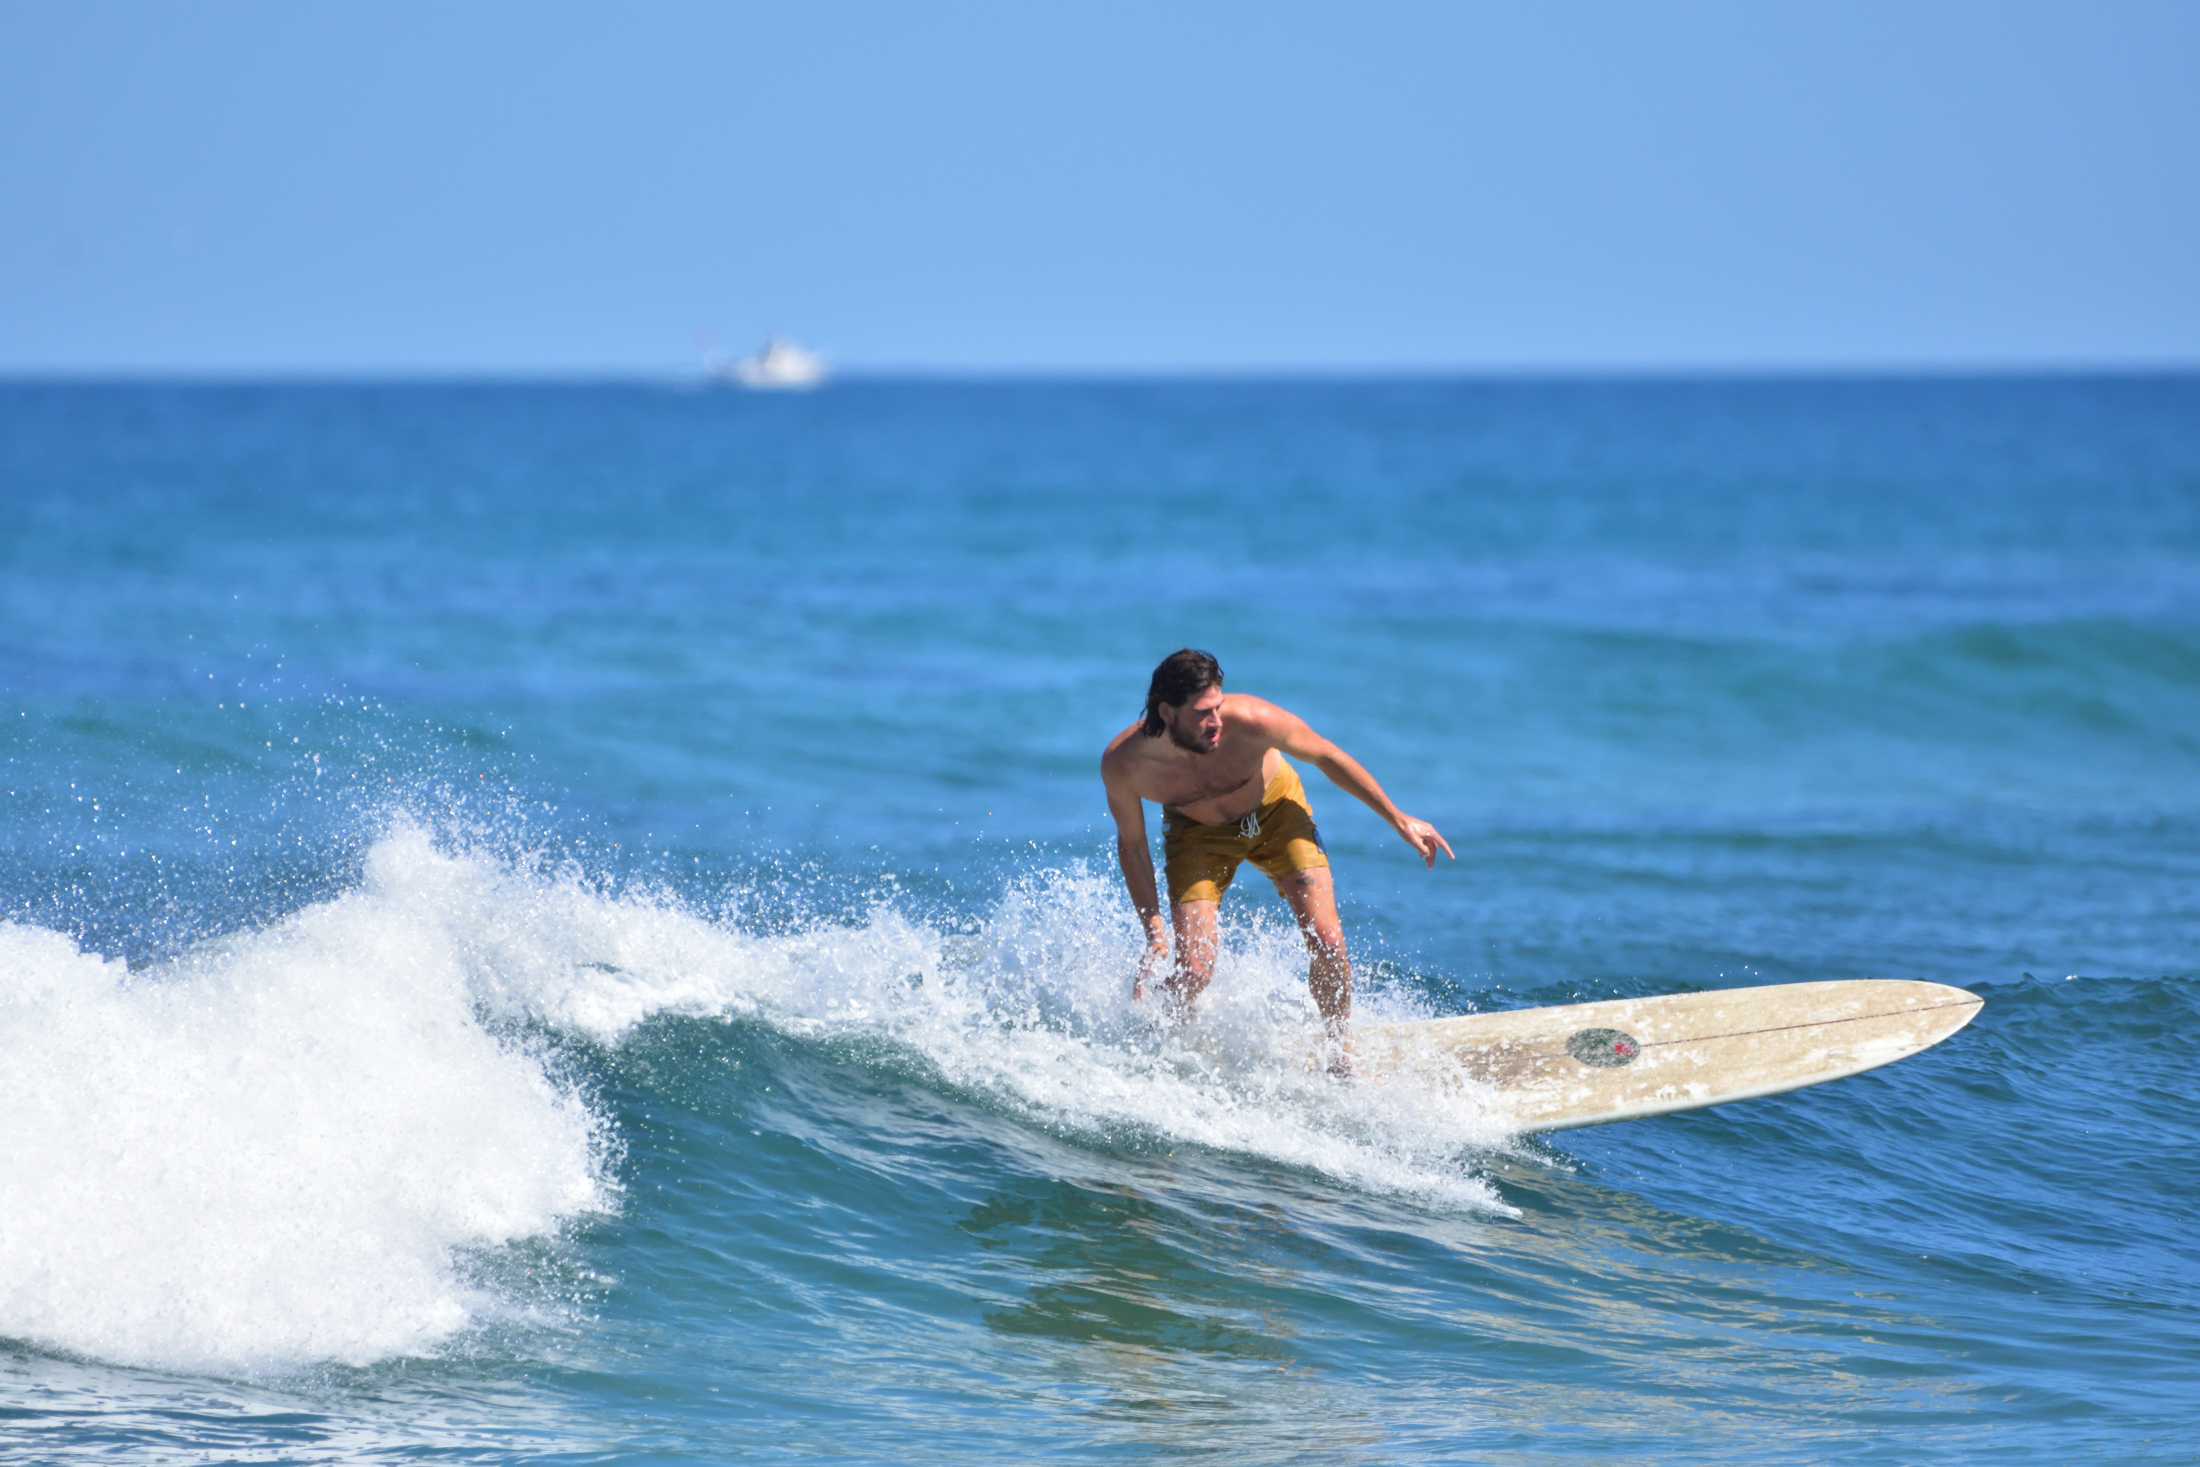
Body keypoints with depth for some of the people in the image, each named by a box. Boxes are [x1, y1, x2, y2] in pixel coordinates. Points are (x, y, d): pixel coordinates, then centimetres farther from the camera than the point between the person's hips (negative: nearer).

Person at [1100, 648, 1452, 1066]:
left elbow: (1327, 757, -16)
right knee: (1194, 971, -14)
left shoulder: (1252, 721, -36)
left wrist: (1399, 821, -10)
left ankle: (1345, 1059, 10)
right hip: (1198, 831, 0)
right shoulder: (1122, 762, -32)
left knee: (1327, 941, -13)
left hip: (1275, 808, 0)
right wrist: (1155, 934, -15)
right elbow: (1132, 844, -13)